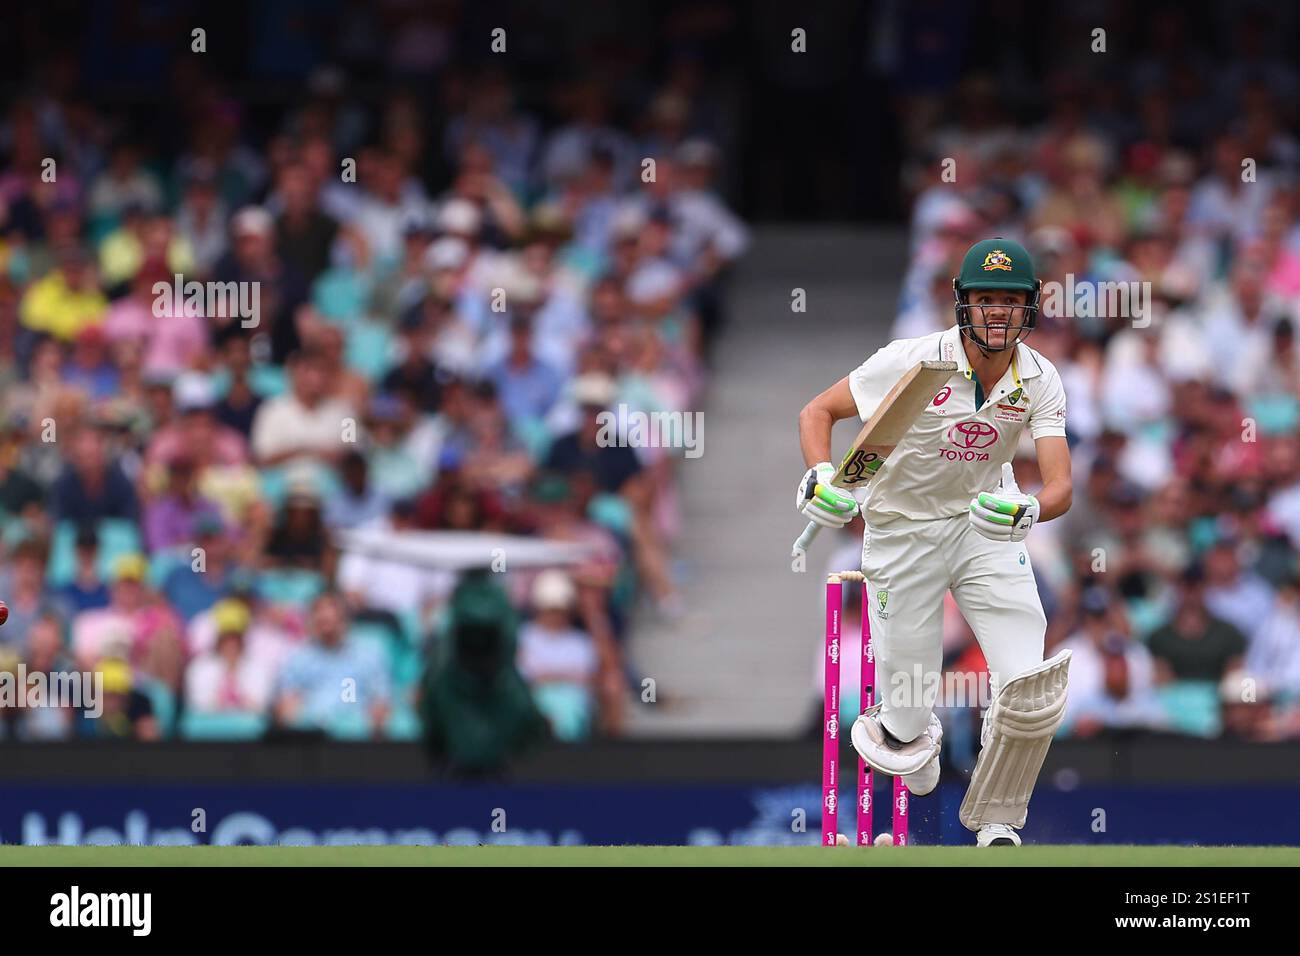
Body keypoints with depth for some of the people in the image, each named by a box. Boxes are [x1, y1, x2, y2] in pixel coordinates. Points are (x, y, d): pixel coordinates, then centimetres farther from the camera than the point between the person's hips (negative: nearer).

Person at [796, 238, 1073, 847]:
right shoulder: (914, 362, -22)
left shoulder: (1039, 380, -13)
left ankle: (997, 821, 10)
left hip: (986, 524, 2)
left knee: (1029, 689, -15)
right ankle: (900, 730, 39)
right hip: (903, 532, -2)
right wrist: (820, 476, -31)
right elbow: (817, 412, -11)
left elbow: (1060, 486, -20)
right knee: (908, 721, -2)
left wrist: (1028, 511, -43)